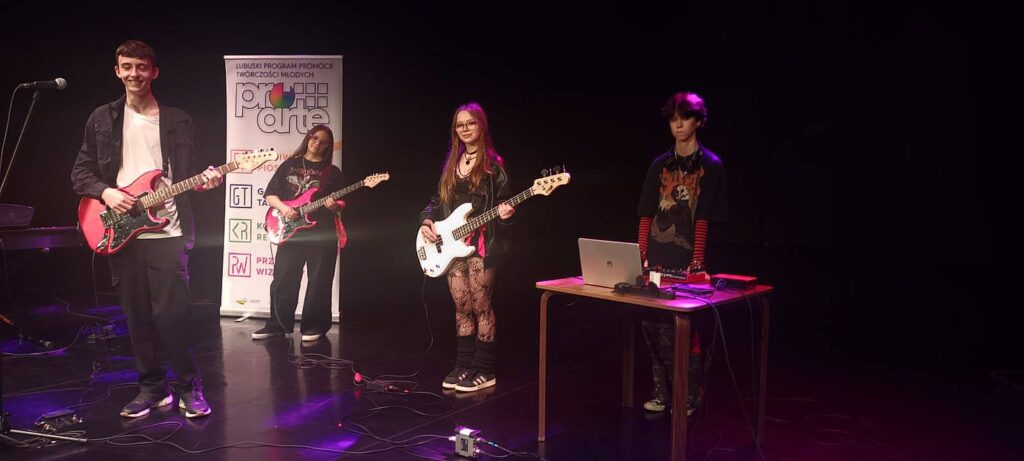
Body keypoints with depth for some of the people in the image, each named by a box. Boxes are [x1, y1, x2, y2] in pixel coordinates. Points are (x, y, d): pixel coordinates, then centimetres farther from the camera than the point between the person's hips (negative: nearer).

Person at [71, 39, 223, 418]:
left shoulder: (177, 120, 8)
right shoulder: (102, 118, 10)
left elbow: (186, 177, 9)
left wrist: (205, 181, -11)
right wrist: (105, 191, -8)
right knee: (137, 316, 7)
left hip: (167, 231, -2)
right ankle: (152, 387, 20)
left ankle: (188, 386, 8)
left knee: (171, 314, -8)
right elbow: (80, 172, 11)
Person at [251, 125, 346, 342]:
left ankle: (314, 326, 9)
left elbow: (341, 204, 6)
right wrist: (283, 208, -9)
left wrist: (334, 206, -16)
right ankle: (277, 324, 14)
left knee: (319, 282, -1)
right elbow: (270, 194, 9)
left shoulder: (332, 172, 9)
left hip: (322, 234, -1)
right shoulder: (289, 165, 12)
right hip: (291, 231, 1)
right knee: (283, 280, 2)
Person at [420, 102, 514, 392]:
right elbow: (438, 200, 18)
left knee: (481, 307, -3)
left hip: (481, 244, -6)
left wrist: (505, 213, -25)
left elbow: (503, 202, -3)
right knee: (462, 308, 10)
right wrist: (427, 221, 2)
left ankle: (485, 371, 5)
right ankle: (464, 366, 18)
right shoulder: (451, 163, 14)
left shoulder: (492, 163, -4)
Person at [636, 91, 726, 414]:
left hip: (686, 260, -4)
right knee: (653, 325, 4)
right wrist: (641, 256, 4)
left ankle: (689, 397, 11)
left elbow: (703, 219, -7)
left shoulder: (710, 164, 0)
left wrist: (697, 261, -14)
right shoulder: (660, 164, 12)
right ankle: (662, 391, 17)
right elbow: (646, 216, 11)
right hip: (656, 258, 4)